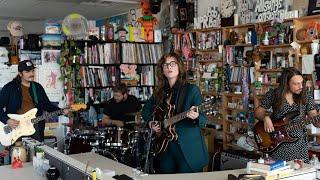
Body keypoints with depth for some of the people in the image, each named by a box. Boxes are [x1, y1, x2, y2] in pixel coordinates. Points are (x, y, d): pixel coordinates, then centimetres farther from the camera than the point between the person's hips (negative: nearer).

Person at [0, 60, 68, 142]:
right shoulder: (9, 87, -3)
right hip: (15, 127, -4)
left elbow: (47, 104, 14)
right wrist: (7, 120, -17)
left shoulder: (38, 87, 11)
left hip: (35, 126, 4)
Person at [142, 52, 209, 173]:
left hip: (189, 150, -5)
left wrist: (196, 117, -33)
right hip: (165, 147, 5)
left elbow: (204, 119, -11)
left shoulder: (192, 90, -8)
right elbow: (146, 109, 23)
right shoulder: (160, 92, 6)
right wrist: (151, 122, 5)